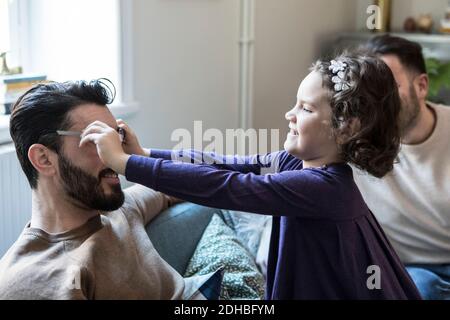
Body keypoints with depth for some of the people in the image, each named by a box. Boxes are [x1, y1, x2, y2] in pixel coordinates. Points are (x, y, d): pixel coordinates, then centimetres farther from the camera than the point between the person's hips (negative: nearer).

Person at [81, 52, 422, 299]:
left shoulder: (322, 187, -28)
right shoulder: (296, 162, -3)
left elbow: (223, 187, -32)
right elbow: (225, 166, -3)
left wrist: (123, 162, -30)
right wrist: (145, 153, -10)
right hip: (307, 285, 7)